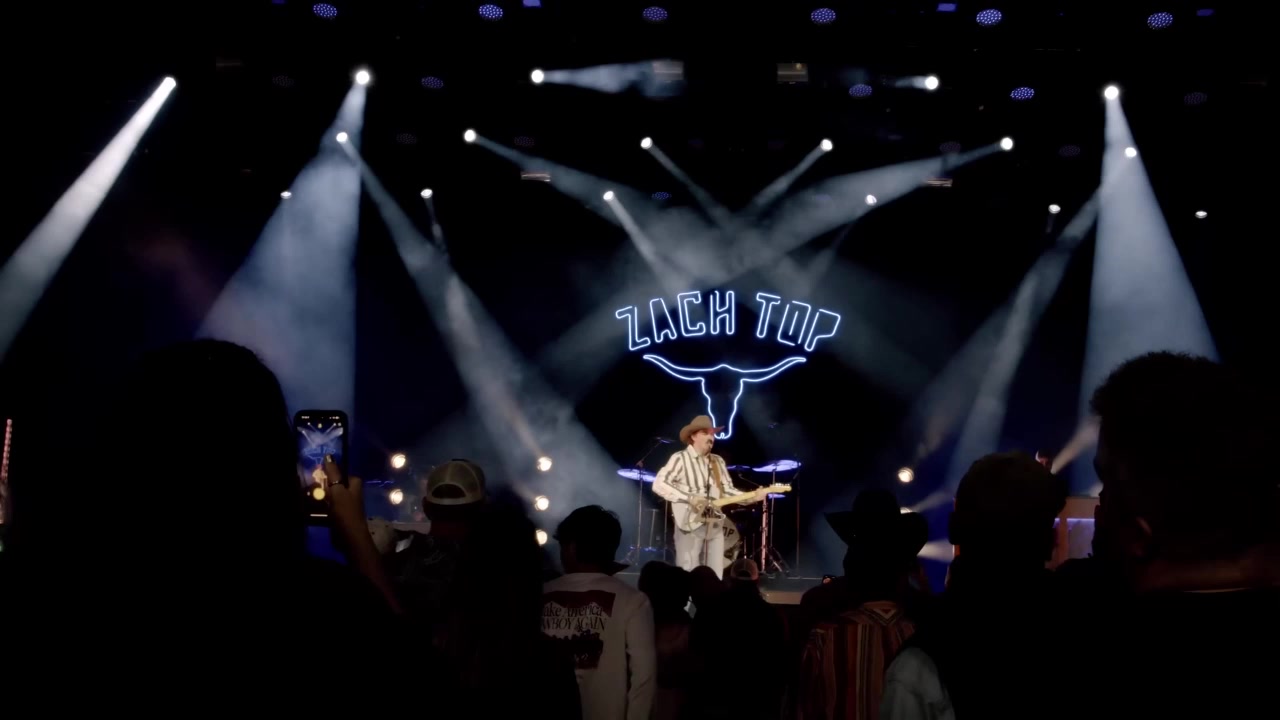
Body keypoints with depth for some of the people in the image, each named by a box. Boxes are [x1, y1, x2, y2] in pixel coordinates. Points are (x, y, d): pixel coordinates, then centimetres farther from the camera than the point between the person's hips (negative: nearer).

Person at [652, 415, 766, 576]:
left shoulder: (718, 461, 15)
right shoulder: (680, 458, -6)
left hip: (715, 526, 6)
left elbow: (727, 490, 14)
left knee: (715, 578, 8)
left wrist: (750, 497, -3)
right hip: (689, 525, -6)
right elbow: (659, 484, -15)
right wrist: (689, 498, -21)